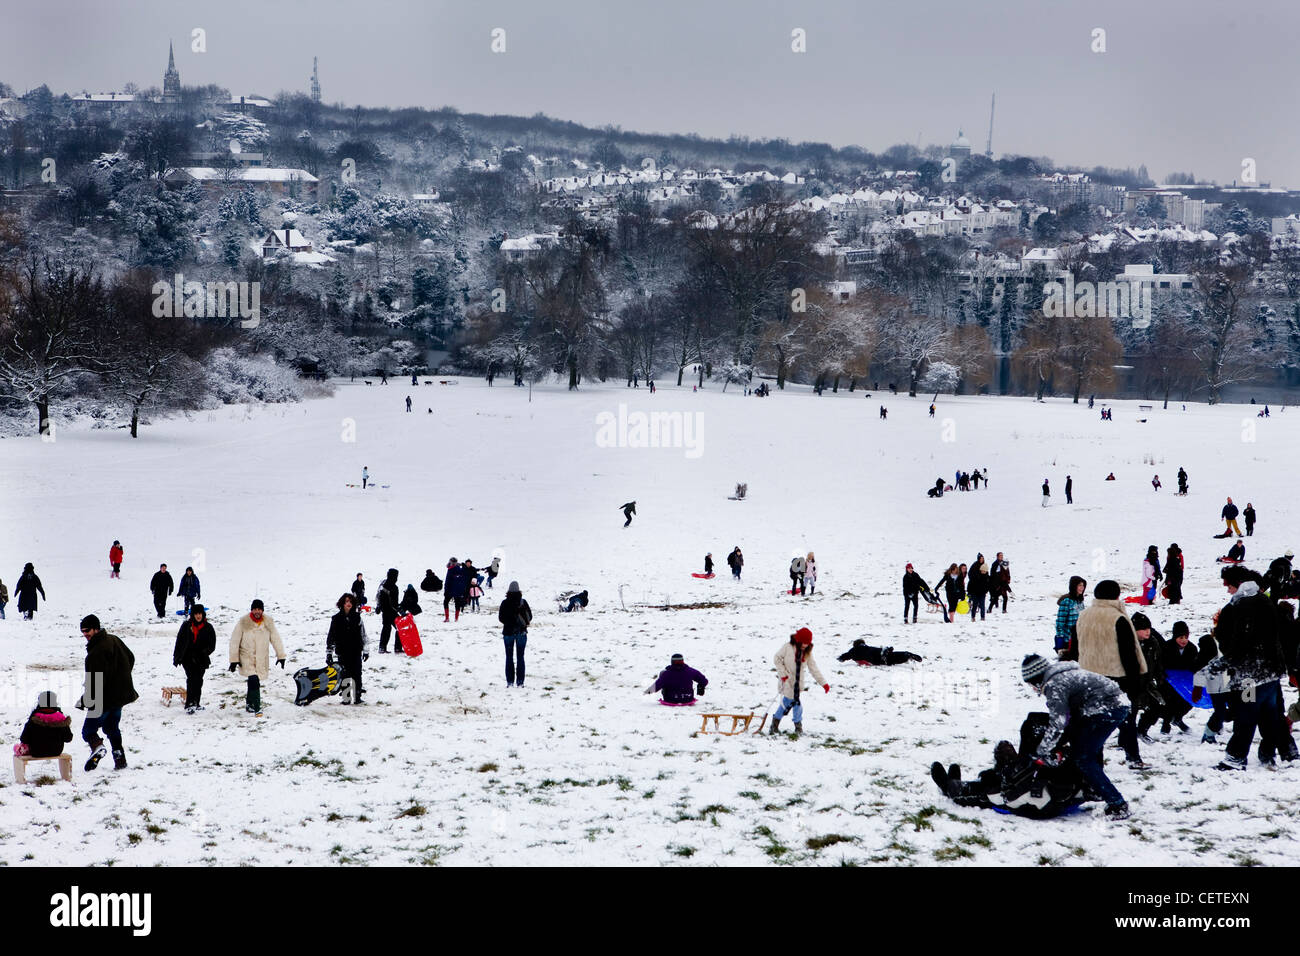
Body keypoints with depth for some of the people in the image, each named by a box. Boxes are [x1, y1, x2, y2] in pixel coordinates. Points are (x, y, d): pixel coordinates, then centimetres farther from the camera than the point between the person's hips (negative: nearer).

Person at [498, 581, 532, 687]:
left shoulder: (505, 603, -8)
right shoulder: (523, 602, -6)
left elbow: (501, 618, -6)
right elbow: (530, 617, -2)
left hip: (508, 632, -1)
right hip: (521, 632, 1)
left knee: (509, 657, 8)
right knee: (520, 657, 6)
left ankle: (510, 681, 3)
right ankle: (520, 681, 2)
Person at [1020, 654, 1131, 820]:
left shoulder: (1054, 685, -12)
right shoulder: (1061, 674, 19)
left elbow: (1057, 722, -20)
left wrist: (1042, 752, -11)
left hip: (1106, 711, -11)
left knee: (1083, 759, -8)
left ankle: (1117, 805, -12)